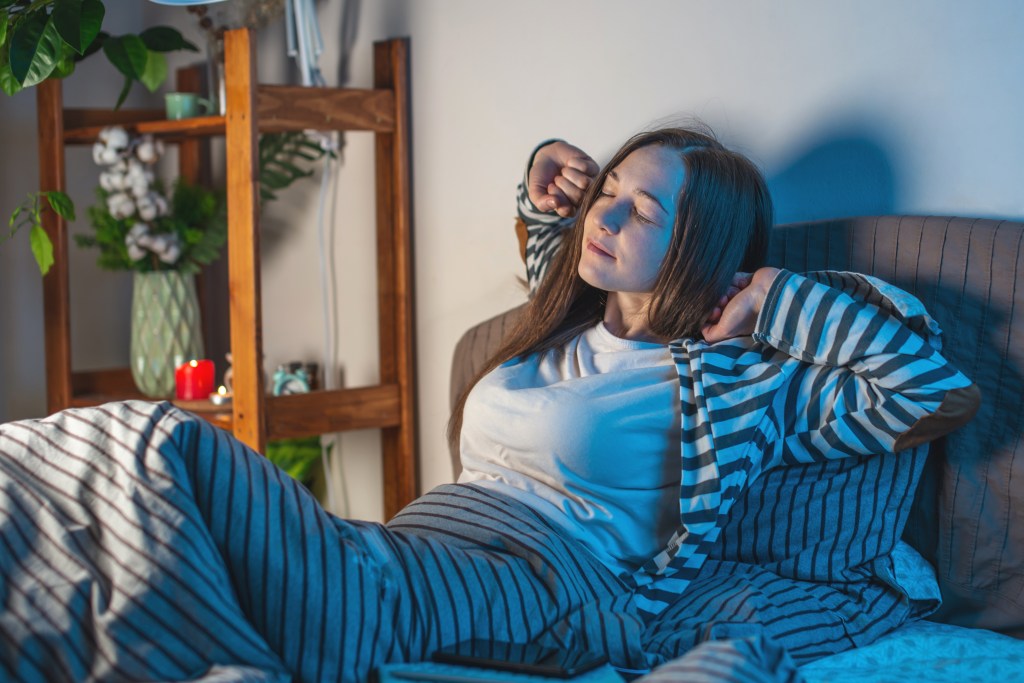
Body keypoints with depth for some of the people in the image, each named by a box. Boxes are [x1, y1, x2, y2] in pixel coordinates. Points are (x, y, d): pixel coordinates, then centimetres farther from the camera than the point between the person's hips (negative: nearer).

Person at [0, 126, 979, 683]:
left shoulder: (728, 383, 3)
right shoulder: (564, 335, 23)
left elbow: (926, 385, -3)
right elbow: (562, 248, 48)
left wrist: (769, 295, 2)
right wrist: (545, 186, 26)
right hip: (390, 557, 8)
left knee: (163, 452, -25)